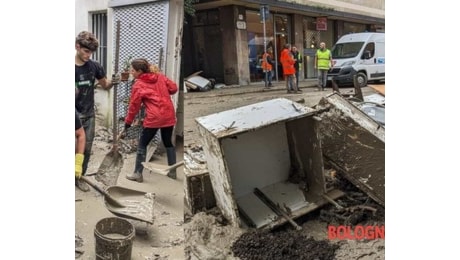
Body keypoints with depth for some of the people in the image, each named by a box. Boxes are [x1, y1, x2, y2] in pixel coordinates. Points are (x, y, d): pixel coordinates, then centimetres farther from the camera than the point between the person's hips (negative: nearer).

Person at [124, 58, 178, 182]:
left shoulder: (138, 85, -5)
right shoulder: (160, 76, 6)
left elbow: (134, 105, -1)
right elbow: (173, 88, 8)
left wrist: (128, 121, 11)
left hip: (153, 118, -5)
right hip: (169, 115, 5)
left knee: (142, 144, 9)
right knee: (168, 142, 20)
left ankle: (138, 173, 13)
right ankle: (173, 171, 24)